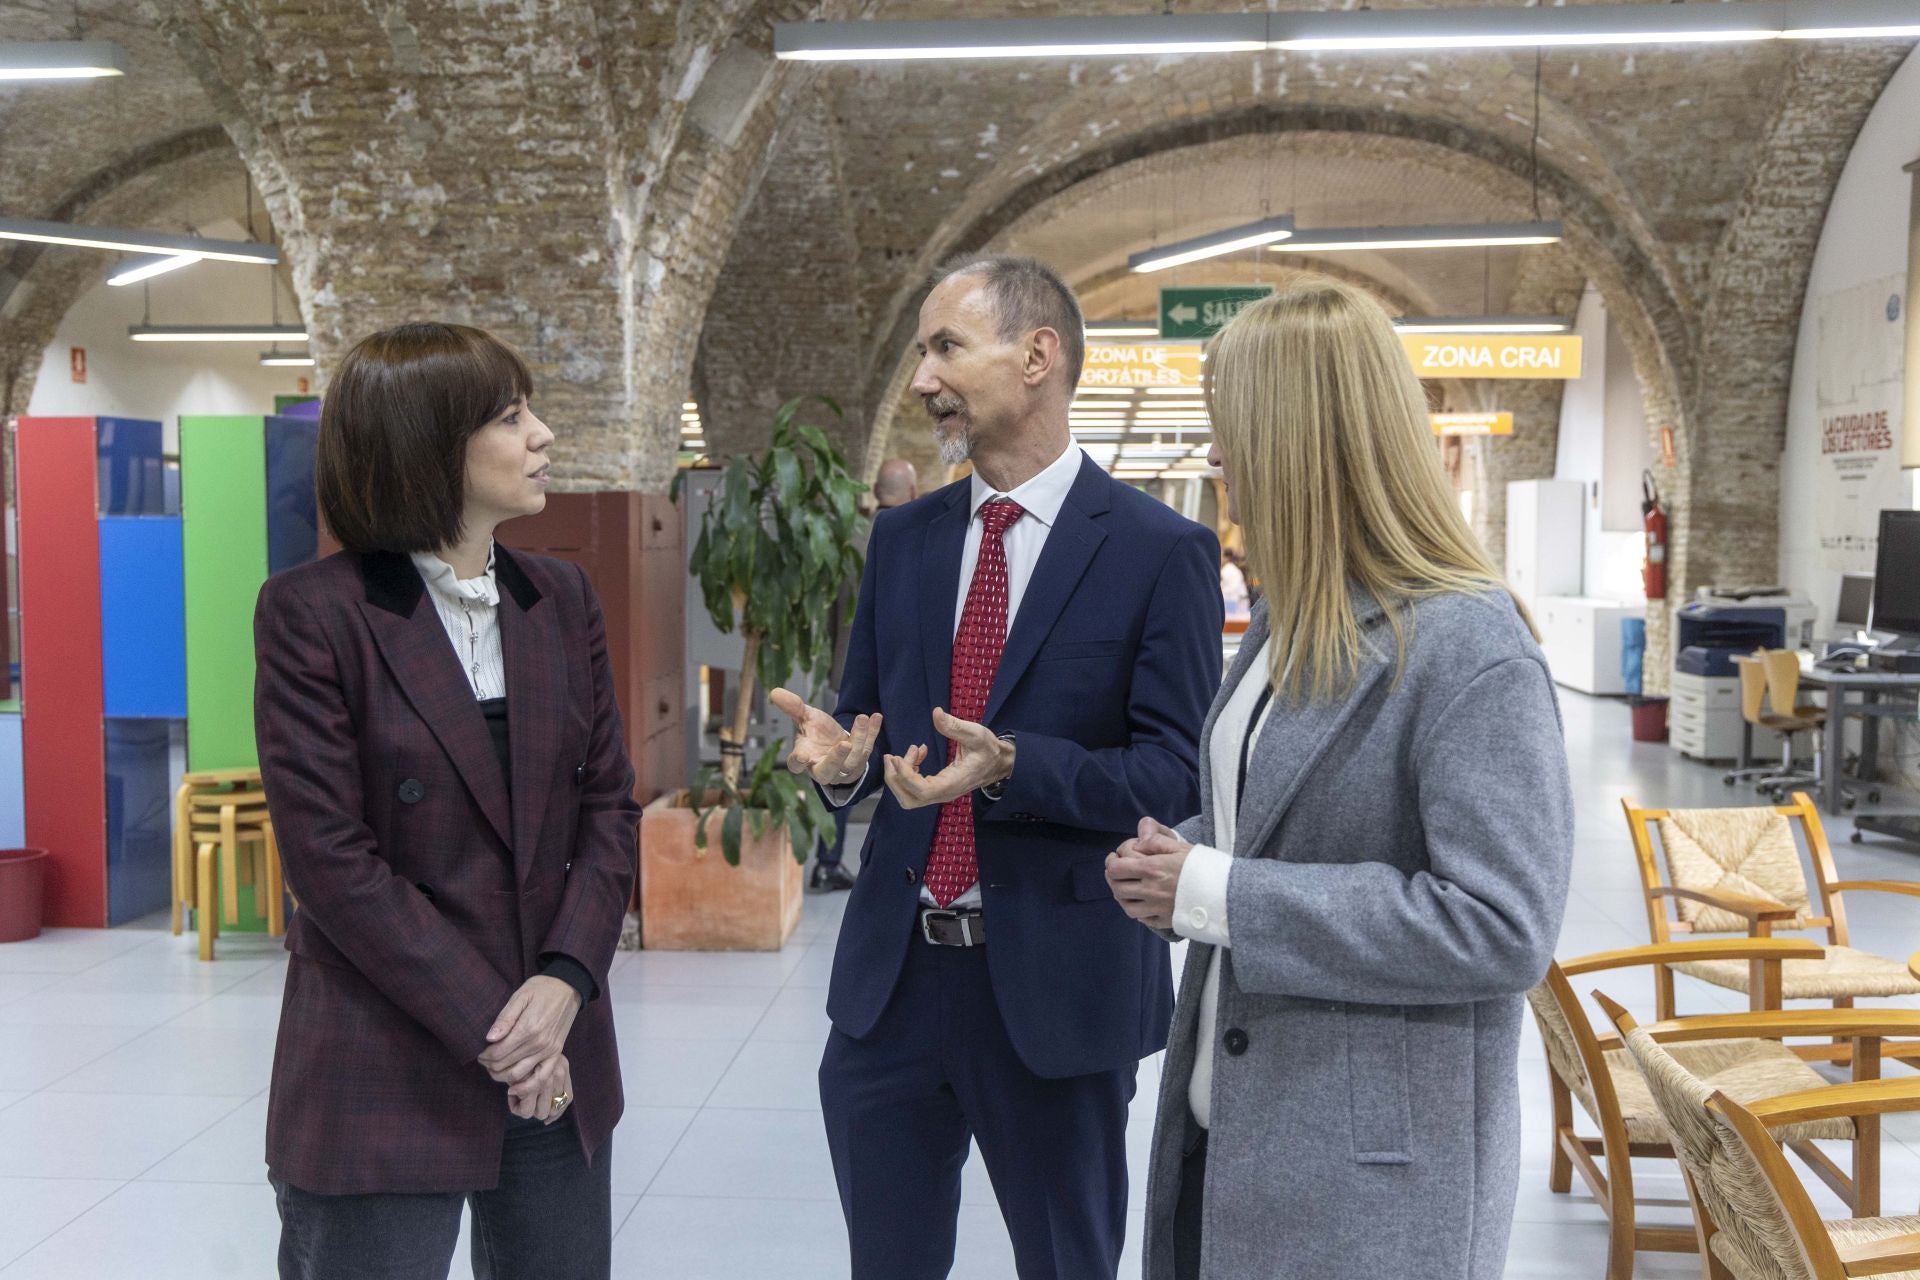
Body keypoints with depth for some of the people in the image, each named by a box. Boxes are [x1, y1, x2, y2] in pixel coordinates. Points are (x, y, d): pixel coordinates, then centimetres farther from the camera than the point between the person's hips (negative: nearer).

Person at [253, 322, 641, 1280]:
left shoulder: (561, 600, 7)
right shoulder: (311, 612, -9)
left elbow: (608, 804, 5)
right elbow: (331, 857, -13)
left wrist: (565, 981, -10)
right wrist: (486, 1029, -14)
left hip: (556, 1063, 5)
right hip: (384, 1076, -5)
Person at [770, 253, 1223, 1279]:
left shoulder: (1161, 550, -9)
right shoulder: (902, 539, 8)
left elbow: (1179, 772, -13)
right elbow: (866, 718, 12)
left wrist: (1011, 767, -27)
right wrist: (840, 757, -11)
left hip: (1058, 987, -4)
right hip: (892, 974, 5)